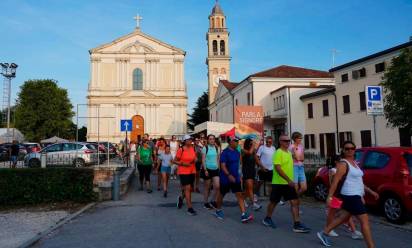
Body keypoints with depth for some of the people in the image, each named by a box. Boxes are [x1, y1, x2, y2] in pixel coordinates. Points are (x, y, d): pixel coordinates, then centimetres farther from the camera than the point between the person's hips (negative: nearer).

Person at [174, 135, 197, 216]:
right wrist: (182, 163, -20)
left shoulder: (193, 148, 4)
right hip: (183, 172, -6)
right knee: (187, 188, -9)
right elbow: (174, 161, -7)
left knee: (190, 189, 15)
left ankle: (181, 198, 44)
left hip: (192, 171, 6)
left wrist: (194, 160, -4)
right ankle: (190, 208, -3)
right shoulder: (181, 150, -12)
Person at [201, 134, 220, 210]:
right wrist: (205, 170, -14)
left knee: (217, 186, -6)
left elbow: (218, 159, 14)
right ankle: (206, 203, 20)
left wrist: (218, 167, 9)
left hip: (215, 169, 4)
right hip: (207, 169, -4)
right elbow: (203, 160, -7)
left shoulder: (216, 148, 8)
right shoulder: (205, 148, -5)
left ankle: (213, 201, 15)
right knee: (207, 187, 6)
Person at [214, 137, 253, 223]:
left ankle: (243, 215, -6)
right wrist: (229, 175, -29)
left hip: (236, 178, 6)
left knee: (240, 195, -4)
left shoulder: (237, 152, 7)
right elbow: (222, 166, -20)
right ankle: (218, 210, 33)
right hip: (226, 178, -6)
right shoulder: (225, 152, -15)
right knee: (221, 194, 11)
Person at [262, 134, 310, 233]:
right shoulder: (278, 153, -15)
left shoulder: (289, 153, 11)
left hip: (289, 183, 7)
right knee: (274, 202, 9)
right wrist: (288, 180, -27)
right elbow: (278, 168, -23)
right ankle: (267, 219, 29)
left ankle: (297, 224, 0)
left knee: (295, 202, -1)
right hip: (279, 183, -7)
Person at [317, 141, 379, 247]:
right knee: (365, 221, -7)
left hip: (355, 196, 9)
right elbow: (335, 181, -19)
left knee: (343, 218, 18)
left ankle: (323, 233, 29)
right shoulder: (343, 164, -13)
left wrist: (371, 191, 20)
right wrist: (330, 196, -24)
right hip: (351, 196, -9)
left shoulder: (354, 163, 15)